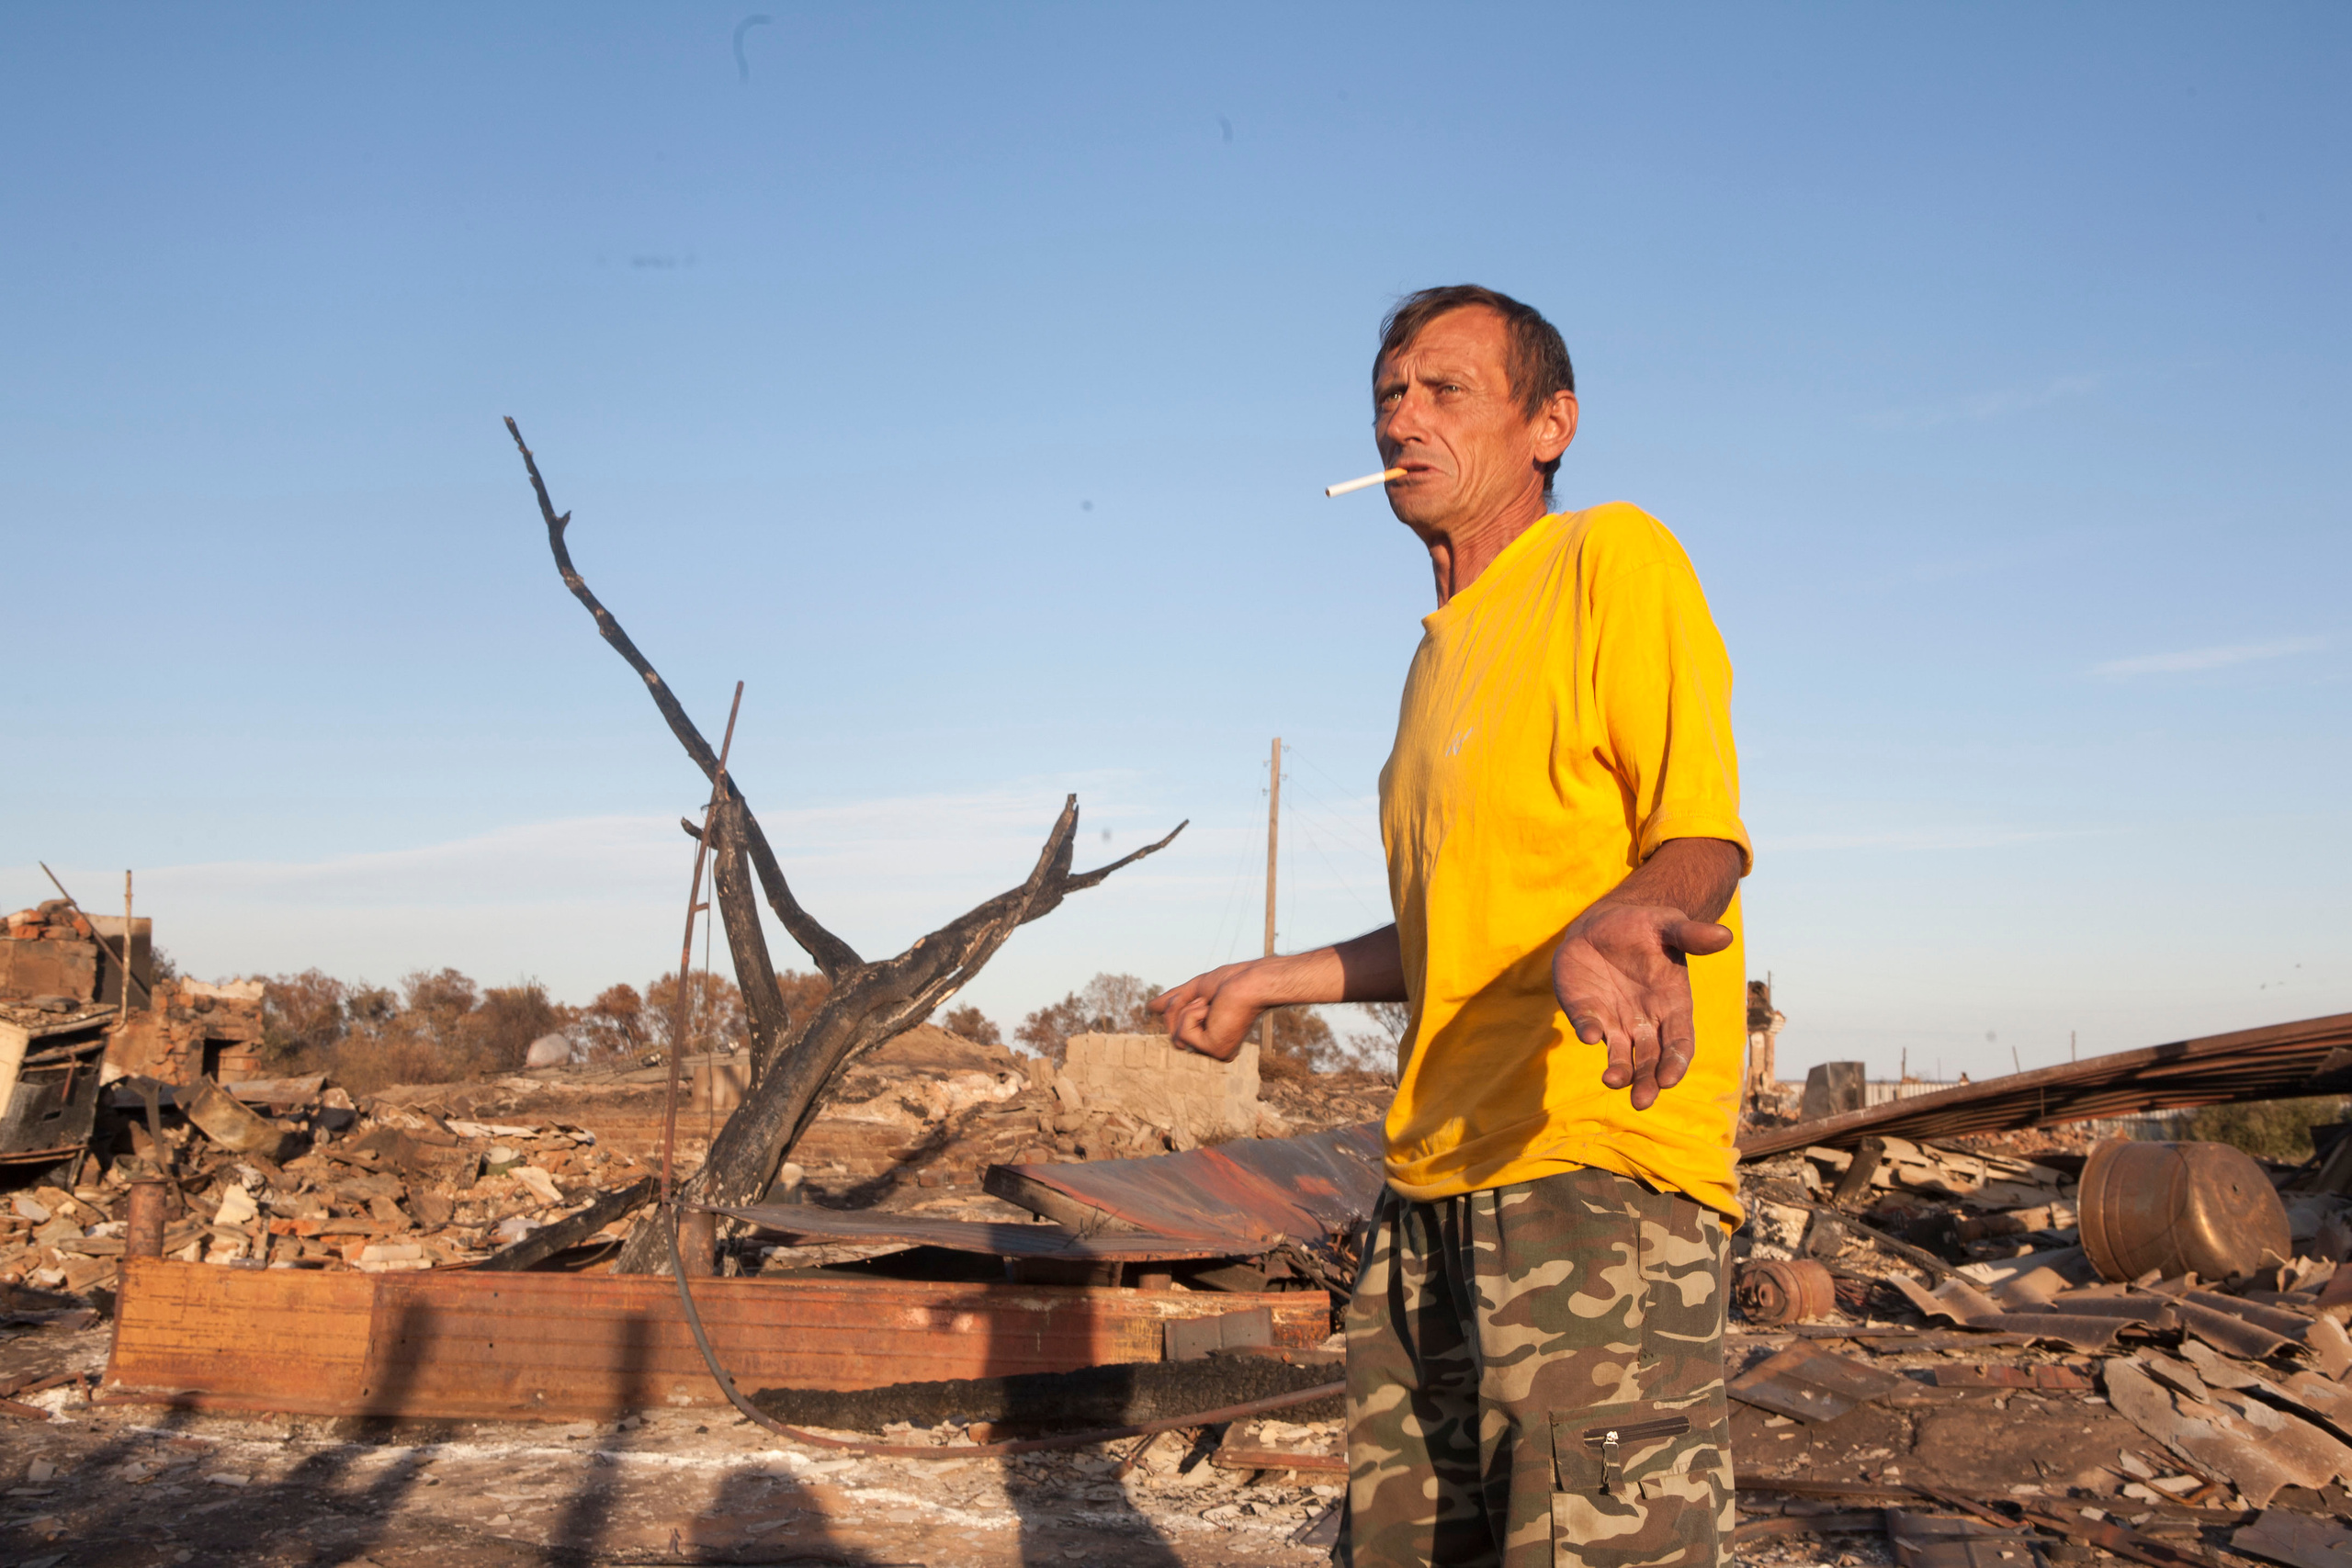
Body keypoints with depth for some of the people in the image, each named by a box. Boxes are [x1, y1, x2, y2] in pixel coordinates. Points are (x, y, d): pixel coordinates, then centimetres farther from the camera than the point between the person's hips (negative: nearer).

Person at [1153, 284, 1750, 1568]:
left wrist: (1614, 926, -34)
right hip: (1430, 1189, 8)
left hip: (1596, 1171, -8)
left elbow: (1702, 851, -12)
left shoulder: (1615, 560, -2)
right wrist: (1265, 983, 32)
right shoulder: (1444, 649, 23)